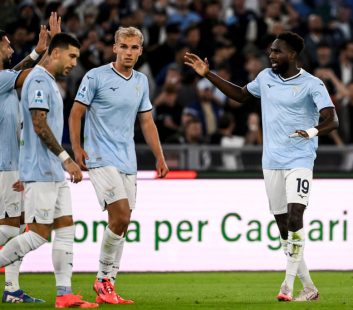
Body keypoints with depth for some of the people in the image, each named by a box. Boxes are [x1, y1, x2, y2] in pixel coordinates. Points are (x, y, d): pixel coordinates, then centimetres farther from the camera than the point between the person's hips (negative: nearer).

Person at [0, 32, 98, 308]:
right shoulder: (39, 80, -12)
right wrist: (65, 158, -21)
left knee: (66, 228, 5)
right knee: (39, 234, -10)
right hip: (41, 171, -10)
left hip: (54, 172, 10)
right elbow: (39, 124, -20)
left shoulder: (50, 83, 19)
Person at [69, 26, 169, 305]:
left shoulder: (141, 81, 12)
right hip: (102, 158, -6)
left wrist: (160, 157, 12)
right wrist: (77, 149, -13)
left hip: (128, 162, 6)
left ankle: (107, 286, 11)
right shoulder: (96, 77, -5)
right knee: (120, 217, -18)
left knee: (121, 224, 4)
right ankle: (103, 279, -2)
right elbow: (76, 114, -2)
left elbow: (147, 121, 19)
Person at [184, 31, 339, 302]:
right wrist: (208, 75, 23)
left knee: (295, 217, -21)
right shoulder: (266, 77, 10)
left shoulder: (311, 85, -9)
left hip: (299, 161, -6)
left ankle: (288, 285, -21)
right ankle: (309, 288, 15)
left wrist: (313, 131, -38)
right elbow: (242, 95, 27)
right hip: (271, 163, 6)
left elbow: (332, 120, -17)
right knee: (284, 227, 5)